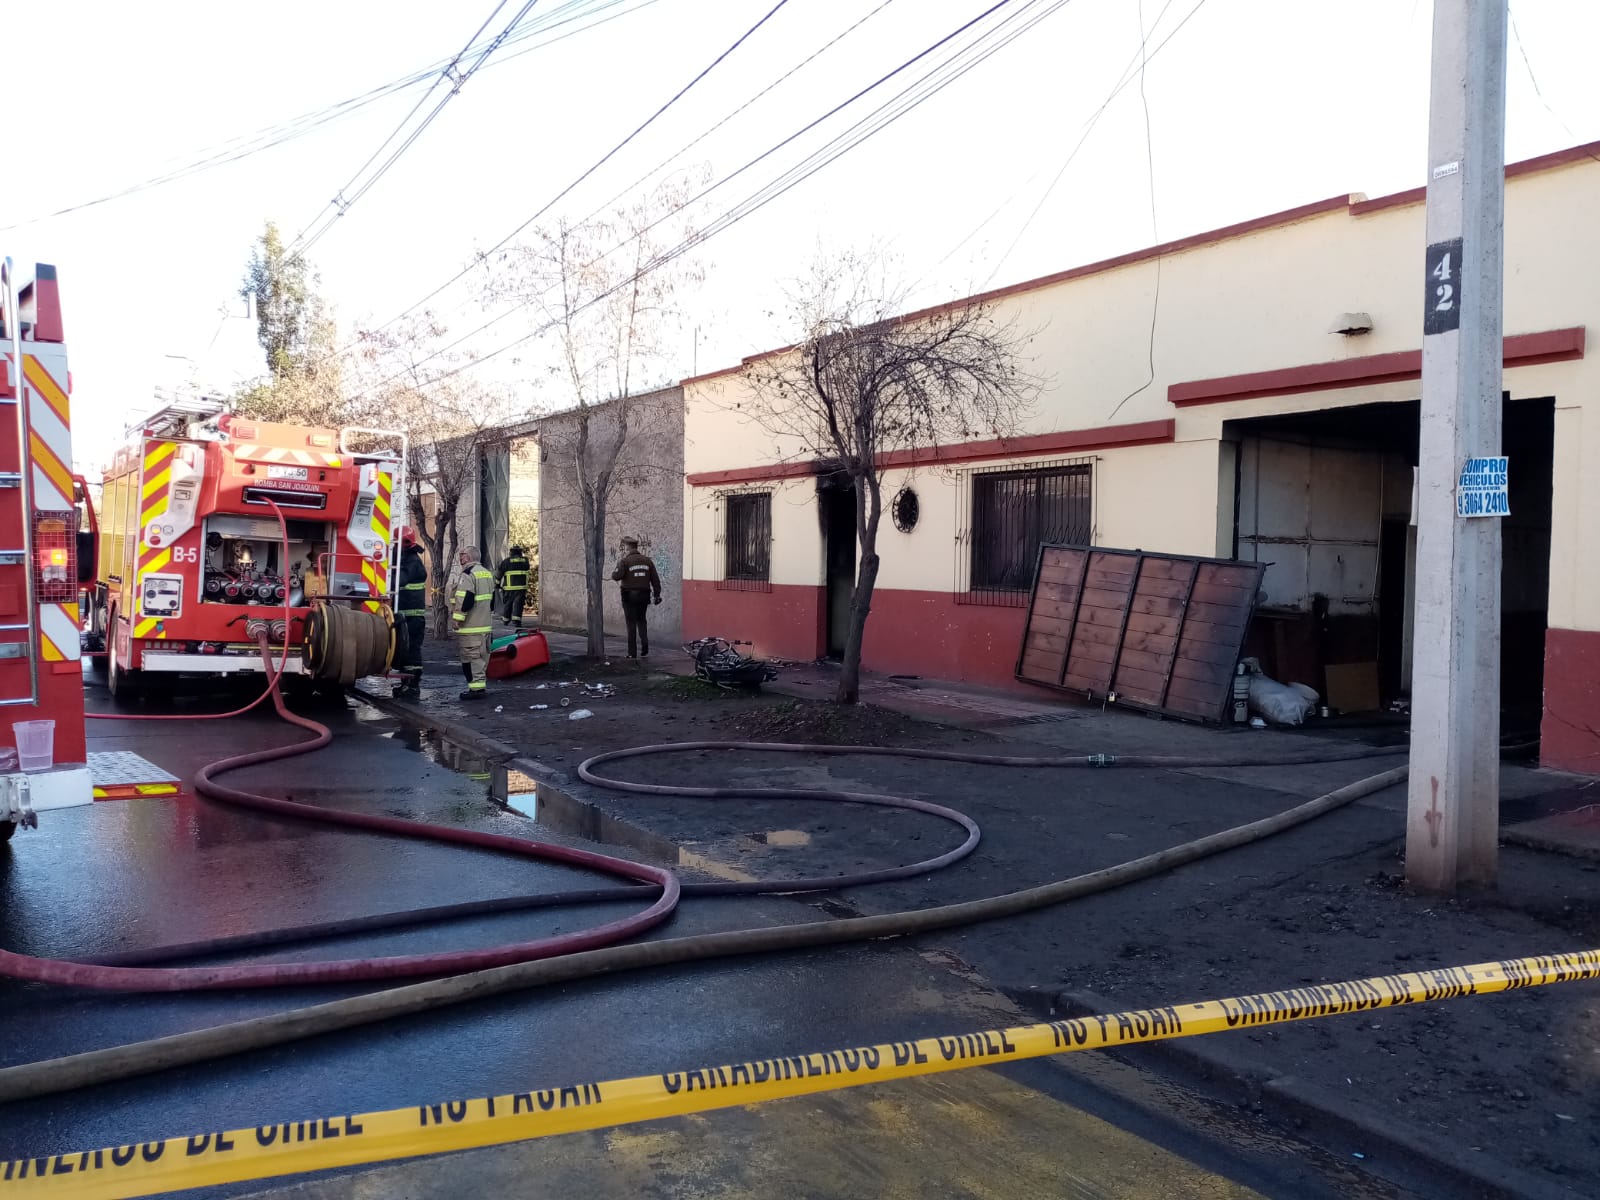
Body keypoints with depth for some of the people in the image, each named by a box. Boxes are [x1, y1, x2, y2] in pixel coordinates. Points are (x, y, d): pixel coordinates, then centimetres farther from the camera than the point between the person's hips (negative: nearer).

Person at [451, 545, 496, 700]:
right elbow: (492, 598, 20)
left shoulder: (467, 575, -16)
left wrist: (457, 619, -15)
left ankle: (476, 688, -7)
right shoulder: (487, 573, 15)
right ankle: (482, 685, 21)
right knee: (482, 655, 15)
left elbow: (465, 600, -22)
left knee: (471, 656, -6)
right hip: (485, 625, 9)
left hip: (471, 626, -9)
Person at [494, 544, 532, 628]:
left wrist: (497, 583, 13)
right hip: (522, 587, 0)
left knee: (508, 604, 13)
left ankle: (506, 620, 25)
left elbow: (498, 573, 3)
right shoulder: (525, 560, 6)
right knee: (518, 604, -4)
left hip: (509, 587, 0)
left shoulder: (506, 561, 1)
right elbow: (528, 568, 23)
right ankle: (516, 621, -17)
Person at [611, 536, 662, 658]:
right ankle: (644, 647, 1)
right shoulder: (647, 560, 6)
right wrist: (657, 594, 10)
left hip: (629, 596, -4)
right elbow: (655, 579, 5)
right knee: (642, 621, 19)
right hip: (644, 594, 4)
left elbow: (617, 576, -18)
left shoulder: (625, 561, -10)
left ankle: (632, 653, 4)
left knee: (631, 623, 3)